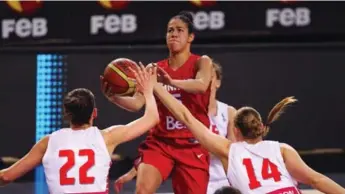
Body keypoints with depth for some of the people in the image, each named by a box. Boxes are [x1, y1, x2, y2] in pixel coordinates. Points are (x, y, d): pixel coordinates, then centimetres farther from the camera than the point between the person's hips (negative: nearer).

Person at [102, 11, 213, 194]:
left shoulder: (201, 62, -2)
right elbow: (137, 102, -5)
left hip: (192, 145, -2)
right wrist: (114, 97, -26)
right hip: (159, 142, 2)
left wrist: (171, 81, -43)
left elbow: (201, 86, -25)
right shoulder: (155, 69, 6)